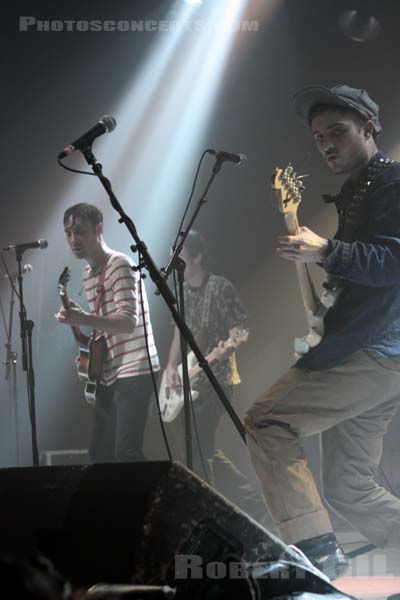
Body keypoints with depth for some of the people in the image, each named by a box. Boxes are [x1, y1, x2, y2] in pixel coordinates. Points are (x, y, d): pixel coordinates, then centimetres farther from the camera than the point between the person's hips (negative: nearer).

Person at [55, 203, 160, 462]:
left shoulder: (120, 265, -11)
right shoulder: (89, 274, 16)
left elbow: (129, 322, -23)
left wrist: (82, 319, -36)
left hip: (133, 370, -9)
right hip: (108, 373, 9)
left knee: (126, 453, -18)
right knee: (100, 453, 9)